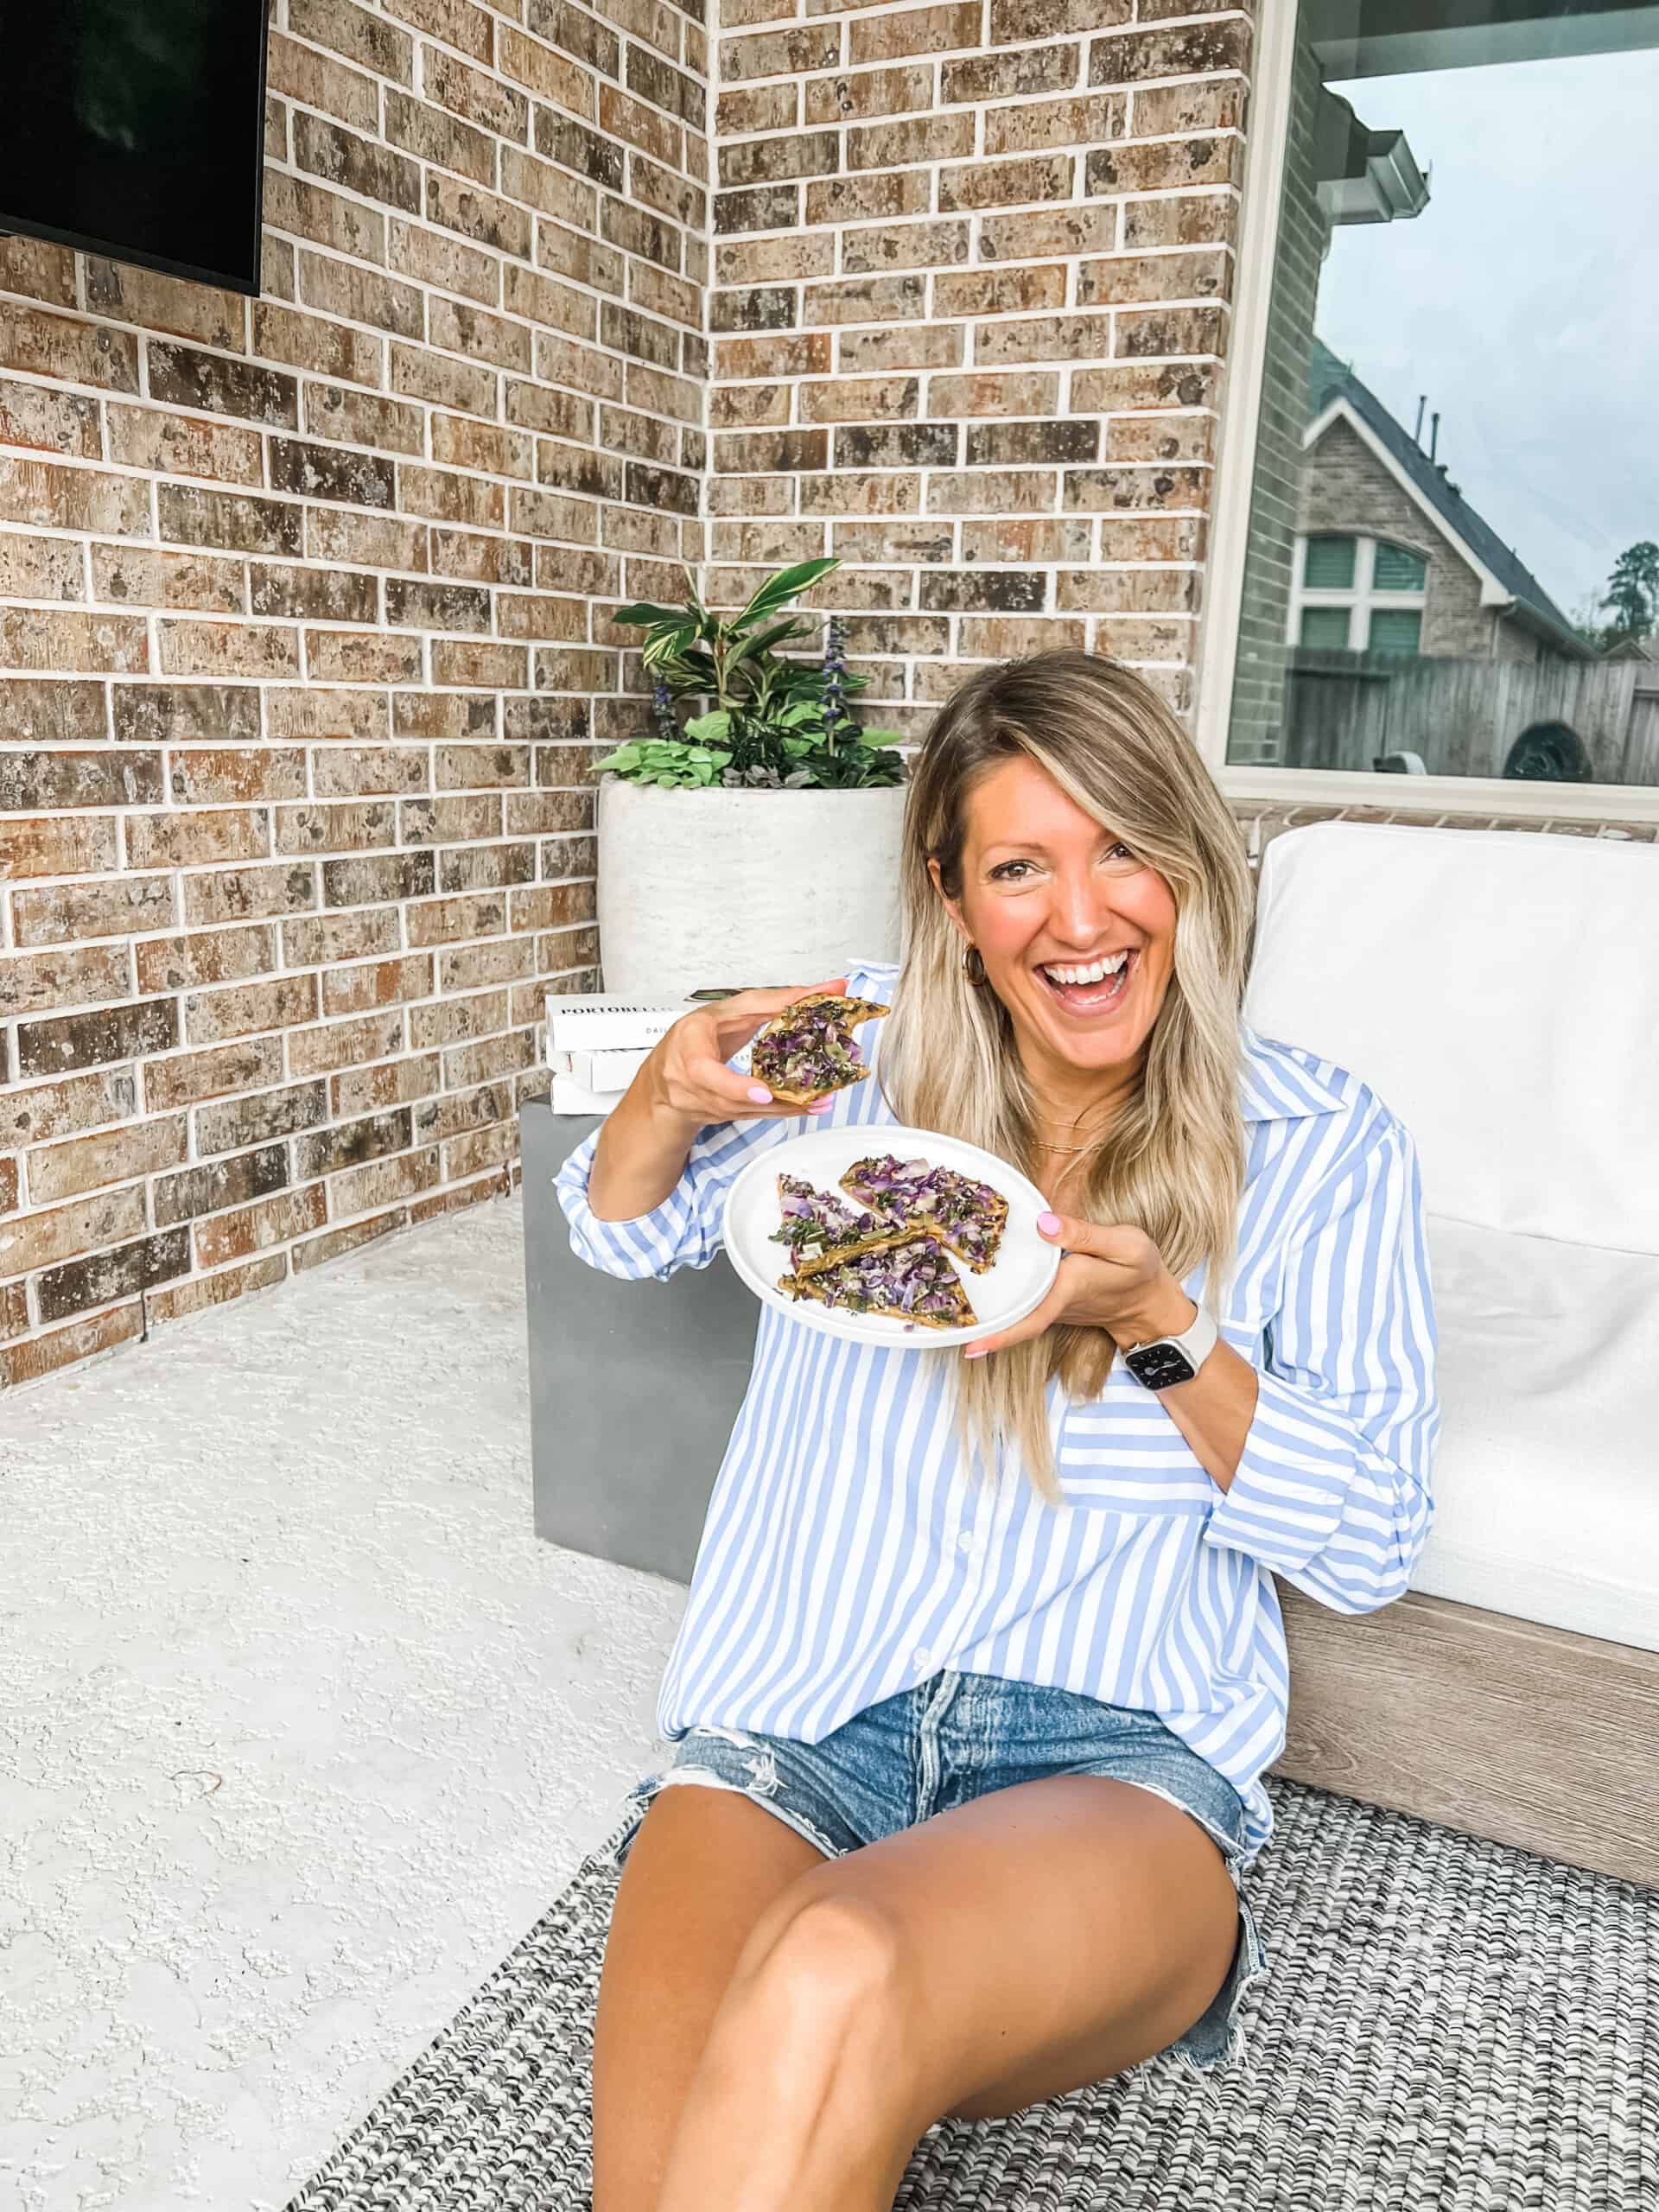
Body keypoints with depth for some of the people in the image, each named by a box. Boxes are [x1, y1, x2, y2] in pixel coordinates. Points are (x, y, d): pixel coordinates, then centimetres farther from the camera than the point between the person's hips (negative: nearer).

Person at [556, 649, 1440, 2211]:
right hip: (799, 1717, 2)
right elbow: (621, 1234, 18)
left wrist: (1155, 1321, -14)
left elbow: (1369, 1546, 2)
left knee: (833, 1982, -34)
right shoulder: (865, 1060, 6)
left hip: (1116, 1753, -1)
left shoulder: (1323, 1146, 3)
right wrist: (669, 1098, -5)